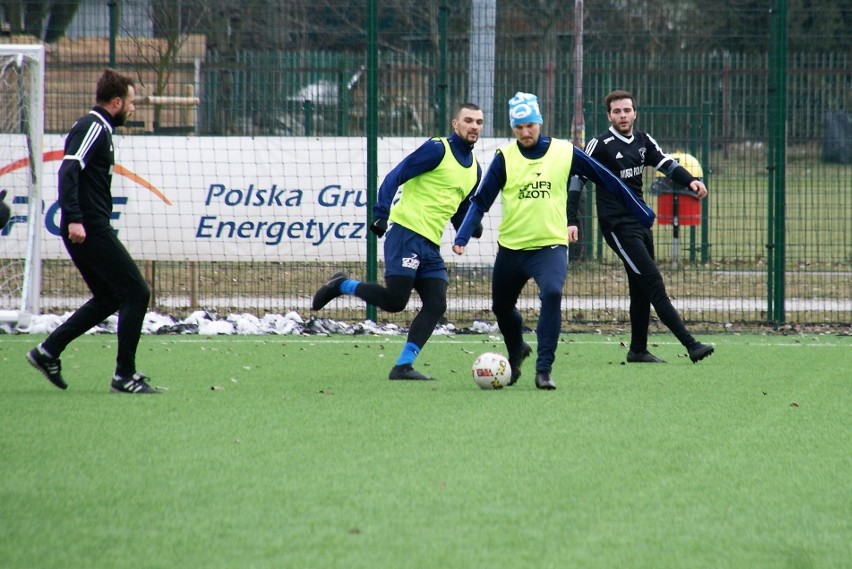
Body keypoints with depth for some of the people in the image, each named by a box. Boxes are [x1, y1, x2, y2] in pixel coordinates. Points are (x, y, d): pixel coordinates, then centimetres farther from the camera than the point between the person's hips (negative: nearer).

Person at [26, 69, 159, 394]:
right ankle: (125, 376, -6)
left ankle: (48, 351, 16)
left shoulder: (98, 128, 19)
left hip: (91, 229, 11)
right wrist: (74, 218, -31)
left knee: (108, 299, 17)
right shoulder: (93, 127, -11)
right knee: (136, 292, -8)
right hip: (89, 229, -11)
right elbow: (68, 170, -23)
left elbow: (72, 172, 25)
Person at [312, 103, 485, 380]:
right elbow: (395, 177, -9)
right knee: (395, 300, -14)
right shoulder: (437, 149, -5)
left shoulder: (474, 168, 18)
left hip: (431, 243, 8)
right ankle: (341, 285, 9)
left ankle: (403, 366, -1)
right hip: (406, 231, -8)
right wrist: (381, 214, -19)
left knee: (436, 305, -4)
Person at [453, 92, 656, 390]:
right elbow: (481, 201, -6)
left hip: (551, 245, -2)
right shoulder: (505, 157, -5)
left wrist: (642, 213, 10)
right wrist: (462, 238, -20)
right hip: (511, 248, 2)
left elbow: (606, 179, 5)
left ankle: (544, 369, -23)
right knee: (502, 308, 16)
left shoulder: (564, 152, -4)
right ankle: (516, 352, 49)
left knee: (552, 293, -29)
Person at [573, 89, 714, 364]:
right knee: (653, 283, -12)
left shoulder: (643, 141, 10)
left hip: (641, 222, 8)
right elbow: (577, 179, -10)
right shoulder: (601, 145, -9)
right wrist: (570, 220, -19)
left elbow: (666, 163, 3)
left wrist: (690, 180, -18)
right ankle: (691, 344, -17)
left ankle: (638, 350, 22)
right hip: (617, 226, -8)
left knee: (641, 290, 12)